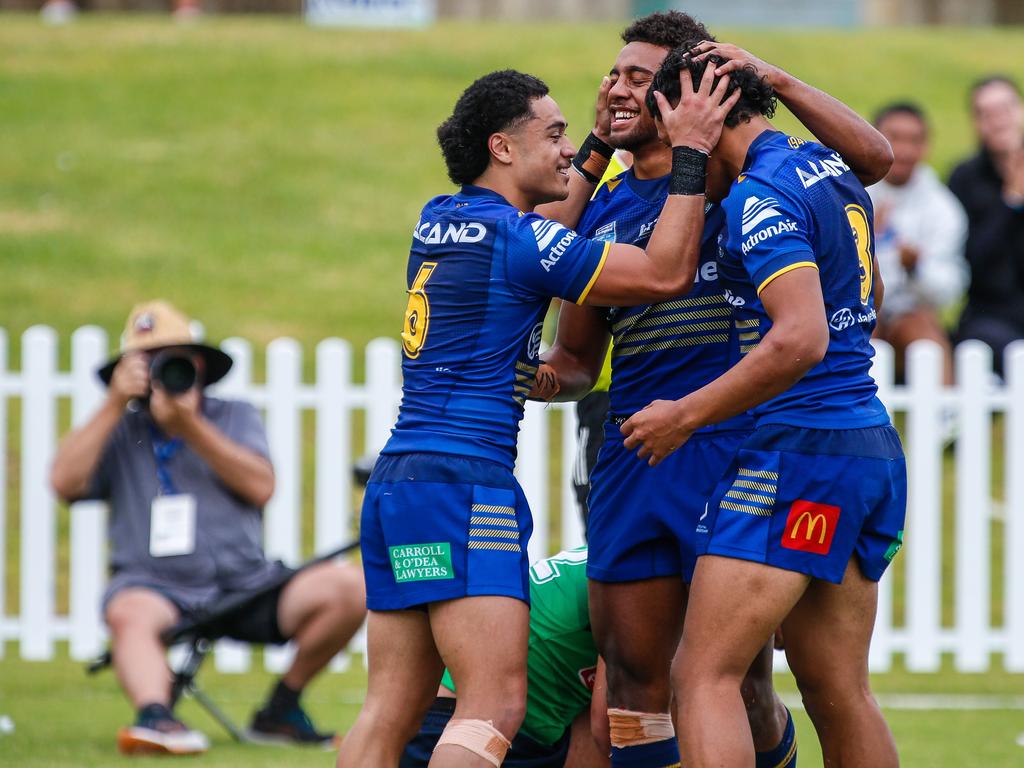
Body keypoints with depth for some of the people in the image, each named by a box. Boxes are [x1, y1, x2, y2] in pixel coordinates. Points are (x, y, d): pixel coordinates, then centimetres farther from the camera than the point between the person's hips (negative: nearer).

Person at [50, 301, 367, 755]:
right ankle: (154, 716, -63)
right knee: (130, 614, -38)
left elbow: (261, 488, -3)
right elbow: (65, 482, -4)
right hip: (155, 586, -2)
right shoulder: (121, 431, 14)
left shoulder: (234, 418, 16)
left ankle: (280, 709, -4)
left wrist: (190, 427, -11)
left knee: (347, 588, -19)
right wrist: (115, 404, -5)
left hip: (244, 583, 2)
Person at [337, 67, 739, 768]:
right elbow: (666, 273, -9)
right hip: (463, 483, -9)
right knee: (496, 707, -14)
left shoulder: (438, 222, 14)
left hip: (394, 481, 9)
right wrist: (690, 154, -4)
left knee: (390, 711, 5)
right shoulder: (516, 239, -10)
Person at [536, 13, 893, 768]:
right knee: (632, 672, 2)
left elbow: (873, 156, -13)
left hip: (731, 447, -5)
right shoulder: (602, 209, 15)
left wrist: (771, 78, -15)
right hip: (632, 452, 5)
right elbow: (577, 360, 22)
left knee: (738, 679, -4)